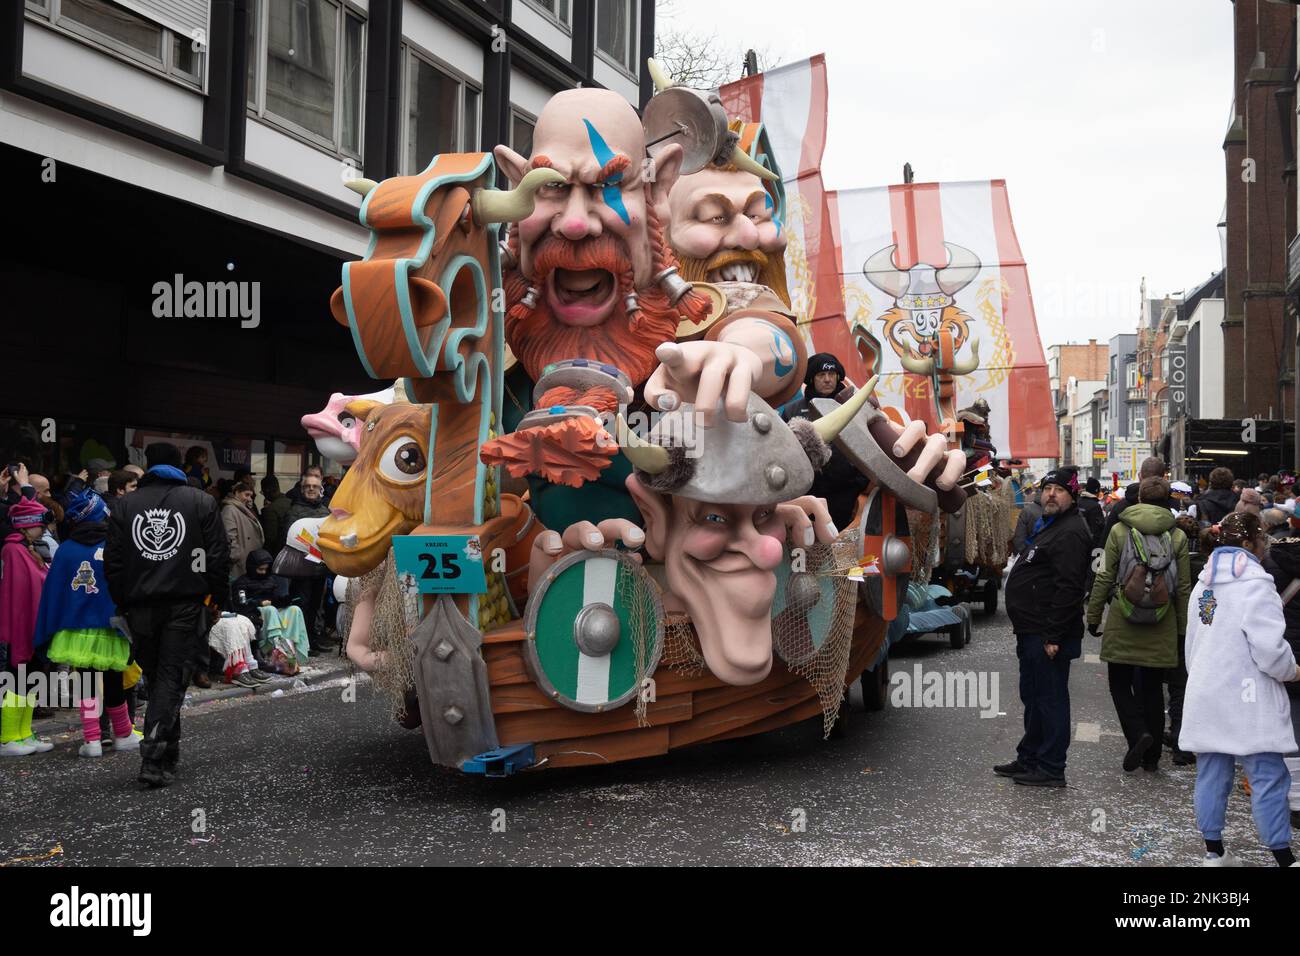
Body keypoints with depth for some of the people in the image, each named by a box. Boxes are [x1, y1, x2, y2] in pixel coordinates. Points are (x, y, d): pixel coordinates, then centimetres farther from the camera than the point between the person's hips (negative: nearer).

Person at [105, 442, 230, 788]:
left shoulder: (126, 504, 8)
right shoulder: (200, 501, 1)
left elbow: (113, 561, 7)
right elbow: (218, 555, -2)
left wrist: (122, 602, 15)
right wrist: (219, 596, 7)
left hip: (141, 606, 3)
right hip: (184, 604, -3)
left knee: (156, 677, 15)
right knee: (172, 677, -2)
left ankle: (169, 752, 24)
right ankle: (154, 757, -14)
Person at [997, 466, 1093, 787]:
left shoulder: (1070, 532, -16)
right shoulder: (1045, 525, 18)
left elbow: (1068, 588, -23)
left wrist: (1053, 635, -25)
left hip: (1048, 634, -11)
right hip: (1032, 630, 11)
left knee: (1050, 699, -3)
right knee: (1033, 696, 18)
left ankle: (1051, 769, 5)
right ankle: (1029, 759, 29)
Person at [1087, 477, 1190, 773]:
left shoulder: (1119, 530, -3)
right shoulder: (1178, 536, 1)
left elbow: (1104, 578, -3)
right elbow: (1184, 587, 3)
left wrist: (1093, 616, 6)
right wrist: (1183, 628, 11)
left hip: (1122, 622, -2)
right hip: (1162, 626, 2)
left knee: (1120, 683, 9)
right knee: (1153, 687, 12)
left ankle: (1138, 733, -15)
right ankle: (1152, 756, 17)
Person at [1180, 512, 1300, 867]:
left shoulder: (1203, 584, 12)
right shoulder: (1256, 585, -15)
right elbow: (1270, 647, -19)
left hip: (1205, 696, 8)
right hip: (1246, 700, -8)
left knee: (1211, 774, 11)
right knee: (1268, 776, -1)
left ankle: (1213, 851, 18)